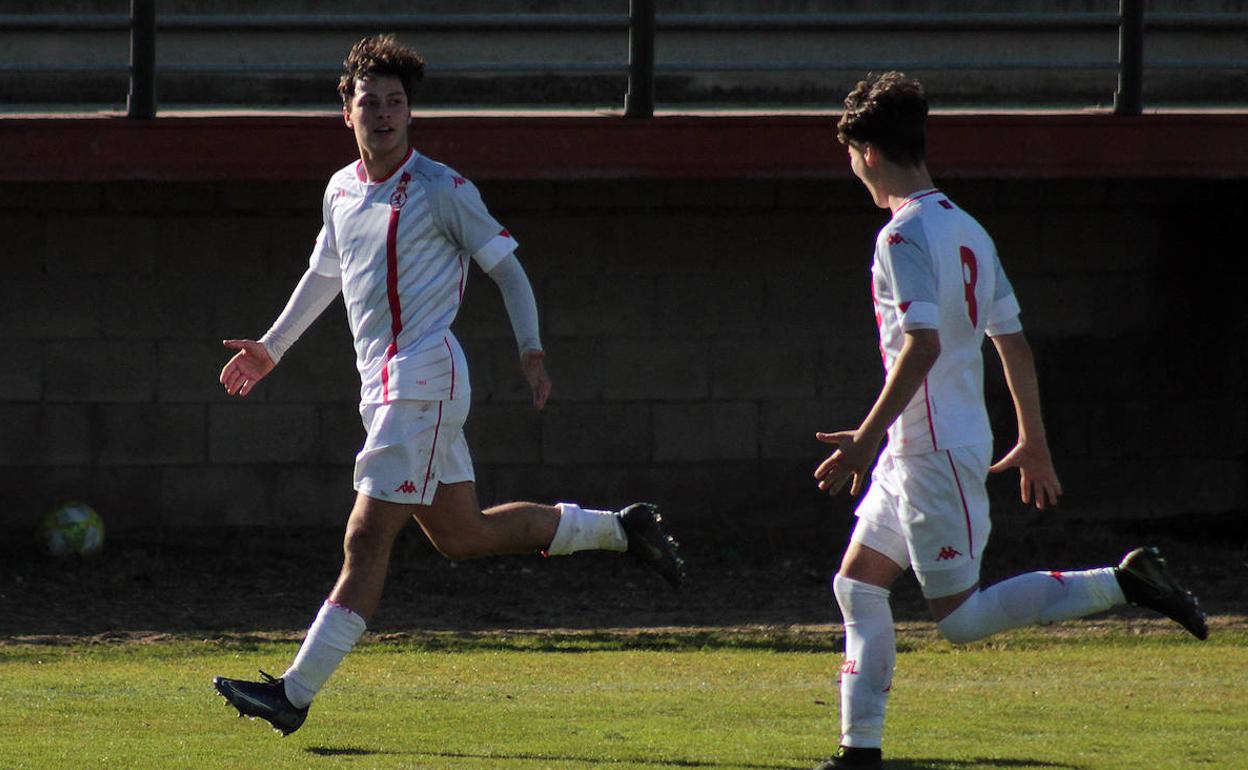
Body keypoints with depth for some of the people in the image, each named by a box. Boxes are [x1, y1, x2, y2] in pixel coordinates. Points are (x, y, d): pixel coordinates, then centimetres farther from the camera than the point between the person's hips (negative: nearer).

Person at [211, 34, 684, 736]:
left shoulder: (442, 189, -7)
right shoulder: (342, 191, 14)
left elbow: (506, 265, -3)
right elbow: (325, 273, 31)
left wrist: (531, 349, -13)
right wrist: (270, 348, 34)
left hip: (424, 380, -8)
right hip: (382, 383, 8)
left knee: (367, 542, -10)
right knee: (464, 536, 14)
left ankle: (295, 693, -14)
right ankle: (621, 527, 29)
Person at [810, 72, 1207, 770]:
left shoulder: (905, 235, -15)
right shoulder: (966, 229, 12)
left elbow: (922, 344, -25)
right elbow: (1013, 341, 15)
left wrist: (868, 439, -23)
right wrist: (1033, 443, 22)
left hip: (934, 450, -10)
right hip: (916, 453, 10)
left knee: (960, 618, -6)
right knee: (857, 584, 13)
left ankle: (1123, 583, -9)